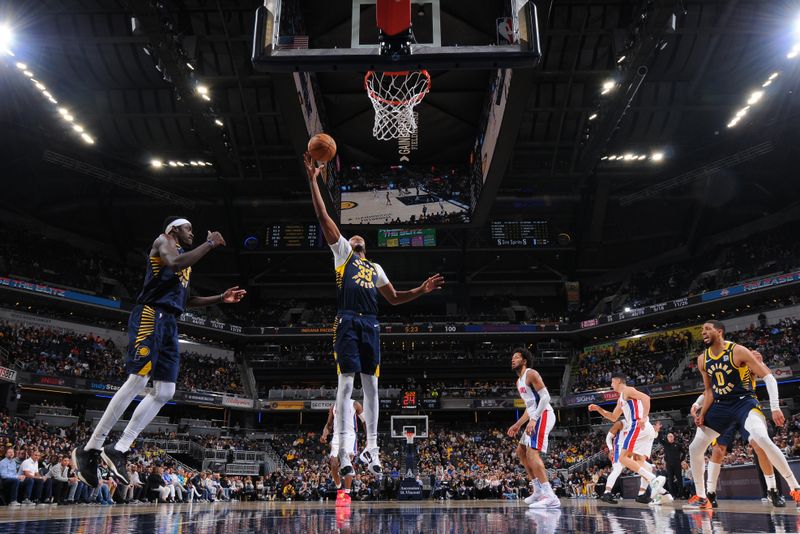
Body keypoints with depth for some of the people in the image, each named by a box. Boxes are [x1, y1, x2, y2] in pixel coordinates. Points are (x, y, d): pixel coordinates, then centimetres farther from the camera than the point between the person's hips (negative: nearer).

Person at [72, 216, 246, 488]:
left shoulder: (184, 256, 30)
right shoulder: (164, 241, 5)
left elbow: (186, 299, 33)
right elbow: (174, 263, -20)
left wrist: (221, 298, 27)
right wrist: (210, 243, -11)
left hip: (169, 323, 9)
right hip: (150, 314, -9)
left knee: (164, 392, 1)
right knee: (138, 381, -17)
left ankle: (119, 450, 1)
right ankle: (90, 449, -11)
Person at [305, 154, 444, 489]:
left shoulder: (375, 268, 29)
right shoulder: (342, 252, 16)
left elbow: (394, 298, 31)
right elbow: (323, 216, 9)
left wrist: (422, 290, 17)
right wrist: (313, 179, 3)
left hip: (371, 324, 5)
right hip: (348, 322, -5)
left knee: (371, 384, 4)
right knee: (346, 381, -11)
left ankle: (371, 448, 10)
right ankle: (342, 448, -10)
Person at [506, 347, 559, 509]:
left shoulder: (531, 374, -8)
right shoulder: (519, 382, 22)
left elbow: (545, 397, -19)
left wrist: (533, 419, -26)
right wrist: (518, 424, 25)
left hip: (543, 416, -11)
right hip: (536, 418, 11)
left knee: (532, 453, -21)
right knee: (521, 451, 17)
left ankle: (551, 497, -25)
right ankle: (539, 490, 20)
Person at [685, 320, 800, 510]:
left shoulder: (737, 351, -14)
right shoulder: (702, 360, 3)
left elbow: (768, 377, -13)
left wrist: (775, 407, -20)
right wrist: (702, 414, 1)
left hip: (744, 402, -6)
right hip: (720, 406, 6)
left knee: (763, 439, -33)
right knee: (694, 448, -1)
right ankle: (701, 497, 13)